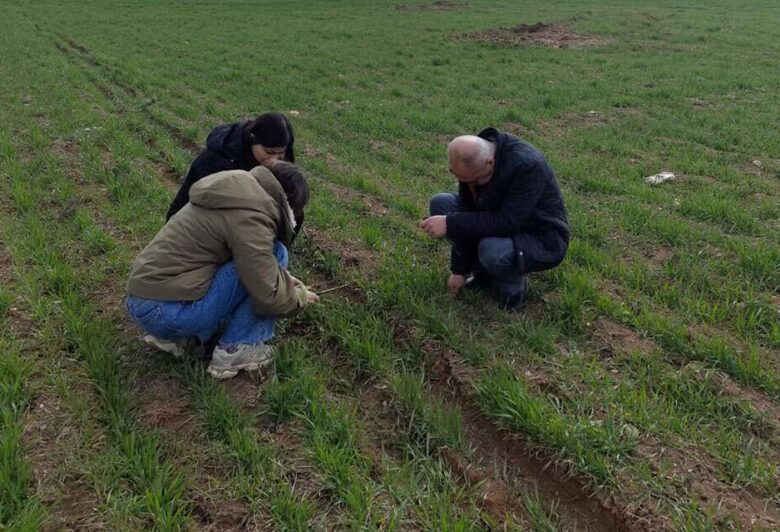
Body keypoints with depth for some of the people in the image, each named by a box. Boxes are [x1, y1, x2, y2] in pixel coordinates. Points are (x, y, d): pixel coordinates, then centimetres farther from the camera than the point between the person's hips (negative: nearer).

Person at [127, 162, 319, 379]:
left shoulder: (241, 190, 13)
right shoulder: (249, 217, -17)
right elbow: (268, 297, -16)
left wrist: (283, 276, 23)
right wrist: (299, 296, 4)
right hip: (167, 311, -10)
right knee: (274, 254, -8)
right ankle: (235, 350, 1)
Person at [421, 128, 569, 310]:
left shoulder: (527, 165, -32)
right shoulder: (470, 162, -11)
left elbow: (507, 222, -34)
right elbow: (468, 213, -4)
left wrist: (450, 224, -34)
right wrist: (459, 270, -1)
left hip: (542, 240, -7)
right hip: (503, 224, 7)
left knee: (492, 250, -38)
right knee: (440, 203, -8)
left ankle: (515, 284, -2)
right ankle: (483, 271, 4)